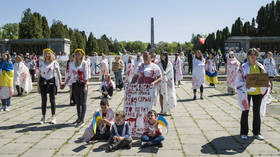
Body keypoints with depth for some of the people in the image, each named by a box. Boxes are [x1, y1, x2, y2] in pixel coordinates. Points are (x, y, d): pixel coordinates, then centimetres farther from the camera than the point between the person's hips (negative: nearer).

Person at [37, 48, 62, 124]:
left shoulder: (54, 63, 0)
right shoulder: (41, 63, 10)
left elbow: (58, 73, -5)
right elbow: (39, 74, 11)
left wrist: (60, 82, -17)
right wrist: (38, 85, 7)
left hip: (51, 82, -3)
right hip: (43, 82, 3)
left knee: (52, 100, 2)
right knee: (43, 100, 6)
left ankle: (53, 117, 11)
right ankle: (43, 117, 17)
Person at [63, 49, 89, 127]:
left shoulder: (84, 63, -3)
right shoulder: (72, 64, 10)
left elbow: (86, 76, -8)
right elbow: (70, 75, 17)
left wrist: (85, 86, -18)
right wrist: (65, 84, 13)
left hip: (82, 84, -5)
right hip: (75, 84, 5)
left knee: (83, 102, -4)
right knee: (77, 102, 12)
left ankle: (82, 120, -2)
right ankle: (79, 118, 22)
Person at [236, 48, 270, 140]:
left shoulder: (260, 66, 6)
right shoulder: (244, 67, -5)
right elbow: (239, 80, -6)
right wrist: (245, 86, -23)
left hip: (258, 92, 4)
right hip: (246, 92, -4)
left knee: (257, 112, 9)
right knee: (245, 111, 2)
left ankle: (256, 132, 22)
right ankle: (243, 133, 13)